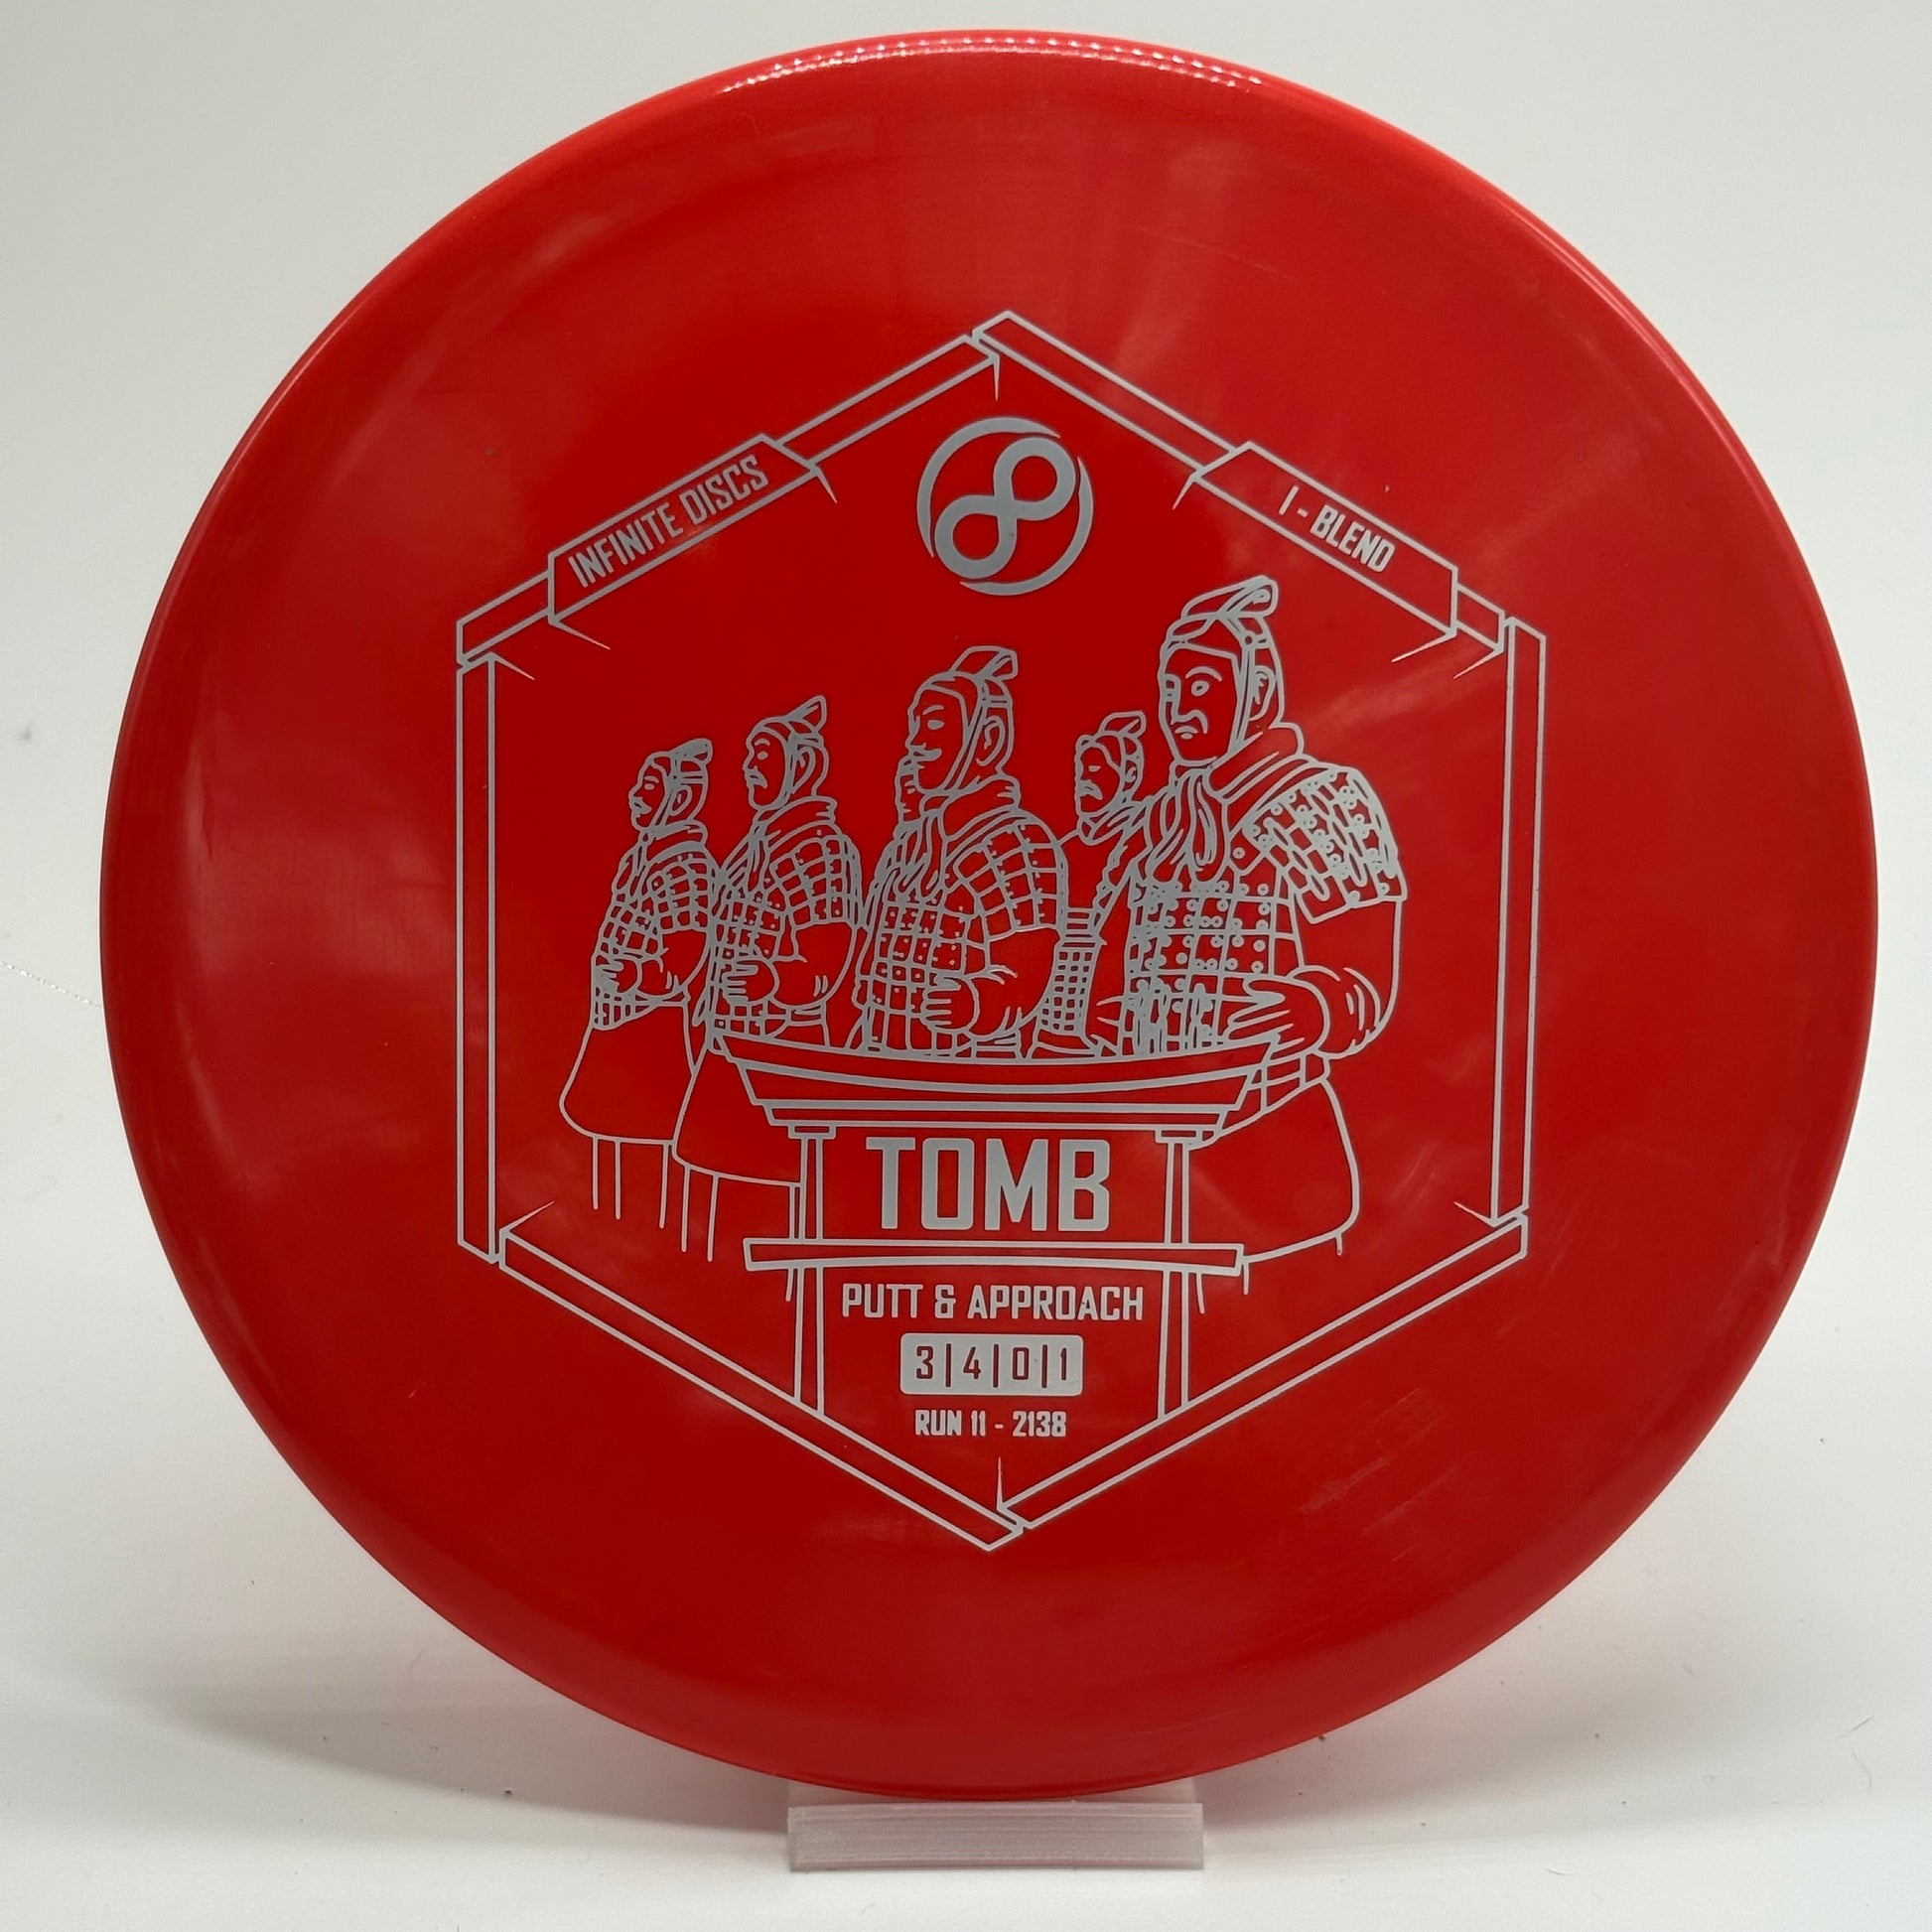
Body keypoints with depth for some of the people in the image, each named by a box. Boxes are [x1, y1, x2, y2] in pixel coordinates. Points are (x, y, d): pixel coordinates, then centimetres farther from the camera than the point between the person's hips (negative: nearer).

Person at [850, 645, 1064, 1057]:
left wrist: (964, 1007, -37)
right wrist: (863, 1040, 9)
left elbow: (1023, 981, -20)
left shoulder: (1020, 844, -12)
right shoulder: (908, 841, 14)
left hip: (966, 1071, -8)